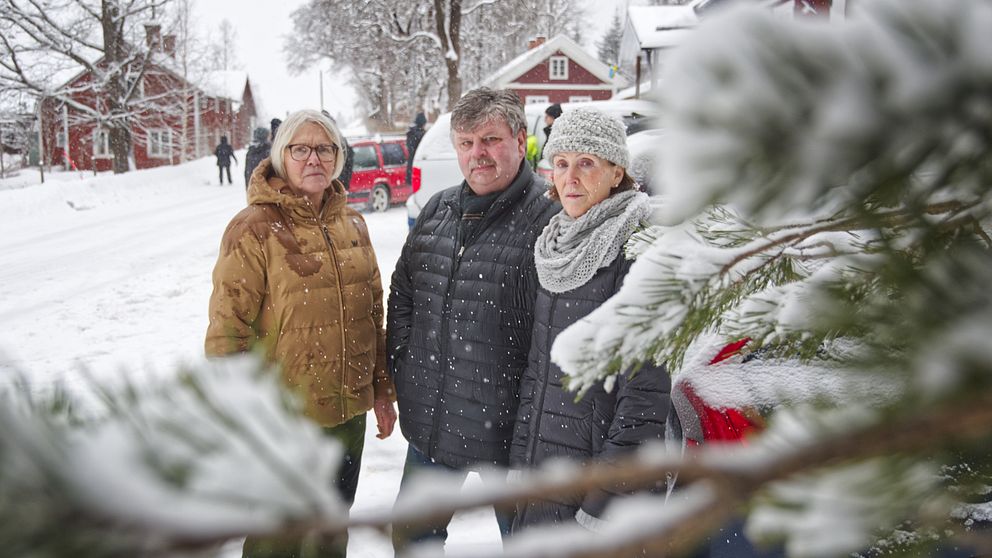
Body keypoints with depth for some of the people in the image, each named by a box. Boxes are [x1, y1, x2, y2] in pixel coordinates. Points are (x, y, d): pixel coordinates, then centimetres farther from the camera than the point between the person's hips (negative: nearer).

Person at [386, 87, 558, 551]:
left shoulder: (548, 218, -16)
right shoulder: (437, 210, 6)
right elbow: (402, 295, 16)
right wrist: (404, 366, 8)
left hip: (507, 427, -6)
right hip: (429, 422, 6)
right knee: (412, 535, 23)